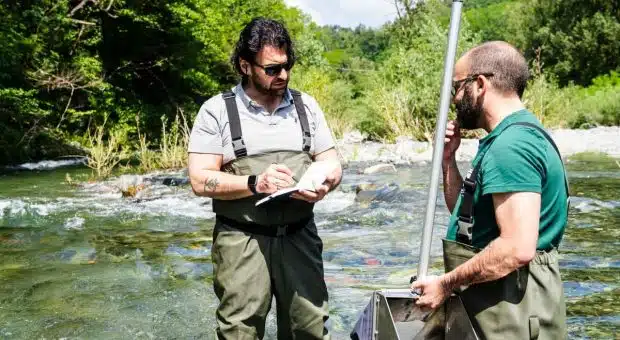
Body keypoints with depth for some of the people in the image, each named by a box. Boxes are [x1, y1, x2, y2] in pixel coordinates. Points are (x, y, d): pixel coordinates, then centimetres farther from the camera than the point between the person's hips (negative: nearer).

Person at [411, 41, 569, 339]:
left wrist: (446, 283, -19)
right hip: (493, 302, 10)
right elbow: (467, 215, 18)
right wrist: (447, 158, 7)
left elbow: (518, 248, -29)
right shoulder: (511, 136, 13)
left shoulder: (511, 144, -21)